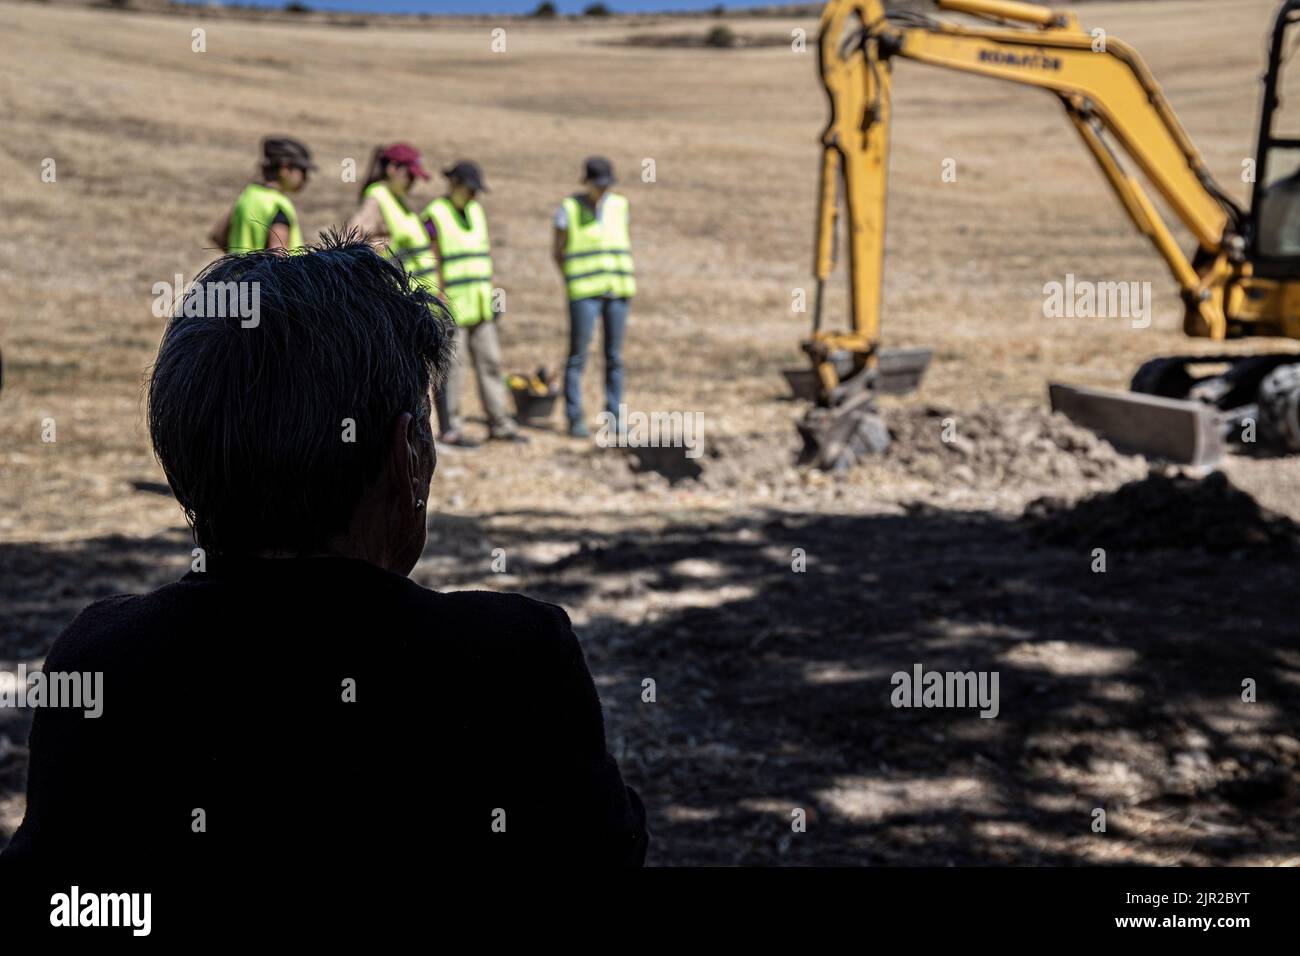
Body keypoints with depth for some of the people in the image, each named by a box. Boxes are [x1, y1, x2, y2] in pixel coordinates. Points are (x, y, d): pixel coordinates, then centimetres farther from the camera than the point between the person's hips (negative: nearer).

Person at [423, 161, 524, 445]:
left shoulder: (475, 211, 14)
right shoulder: (434, 216, -9)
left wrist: (490, 291, 13)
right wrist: (442, 302, -18)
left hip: (479, 307, 7)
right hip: (451, 308, -7)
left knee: (490, 362, 8)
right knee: (452, 368, -5)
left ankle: (499, 424, 14)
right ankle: (449, 429, 2)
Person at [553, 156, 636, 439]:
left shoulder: (619, 204, 10)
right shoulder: (569, 208, -2)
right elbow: (557, 250, 4)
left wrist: (630, 270, 8)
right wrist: (572, 280, 1)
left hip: (618, 290, 4)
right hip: (584, 293, -4)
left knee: (614, 355, 6)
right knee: (578, 354, -5)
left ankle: (615, 416, 13)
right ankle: (575, 419, 2)